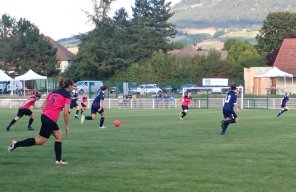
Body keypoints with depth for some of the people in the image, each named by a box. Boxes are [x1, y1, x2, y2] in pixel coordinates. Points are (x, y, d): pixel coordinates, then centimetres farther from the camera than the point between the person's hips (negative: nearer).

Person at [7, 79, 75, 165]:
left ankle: (58, 160, 15)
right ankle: (16, 144, -4)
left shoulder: (54, 92, 17)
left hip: (45, 115, 9)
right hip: (50, 119, -9)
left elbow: (43, 106, 16)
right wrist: (67, 126, -2)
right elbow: (66, 112, -11)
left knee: (59, 137, 16)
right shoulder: (67, 95, -6)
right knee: (40, 141, -3)